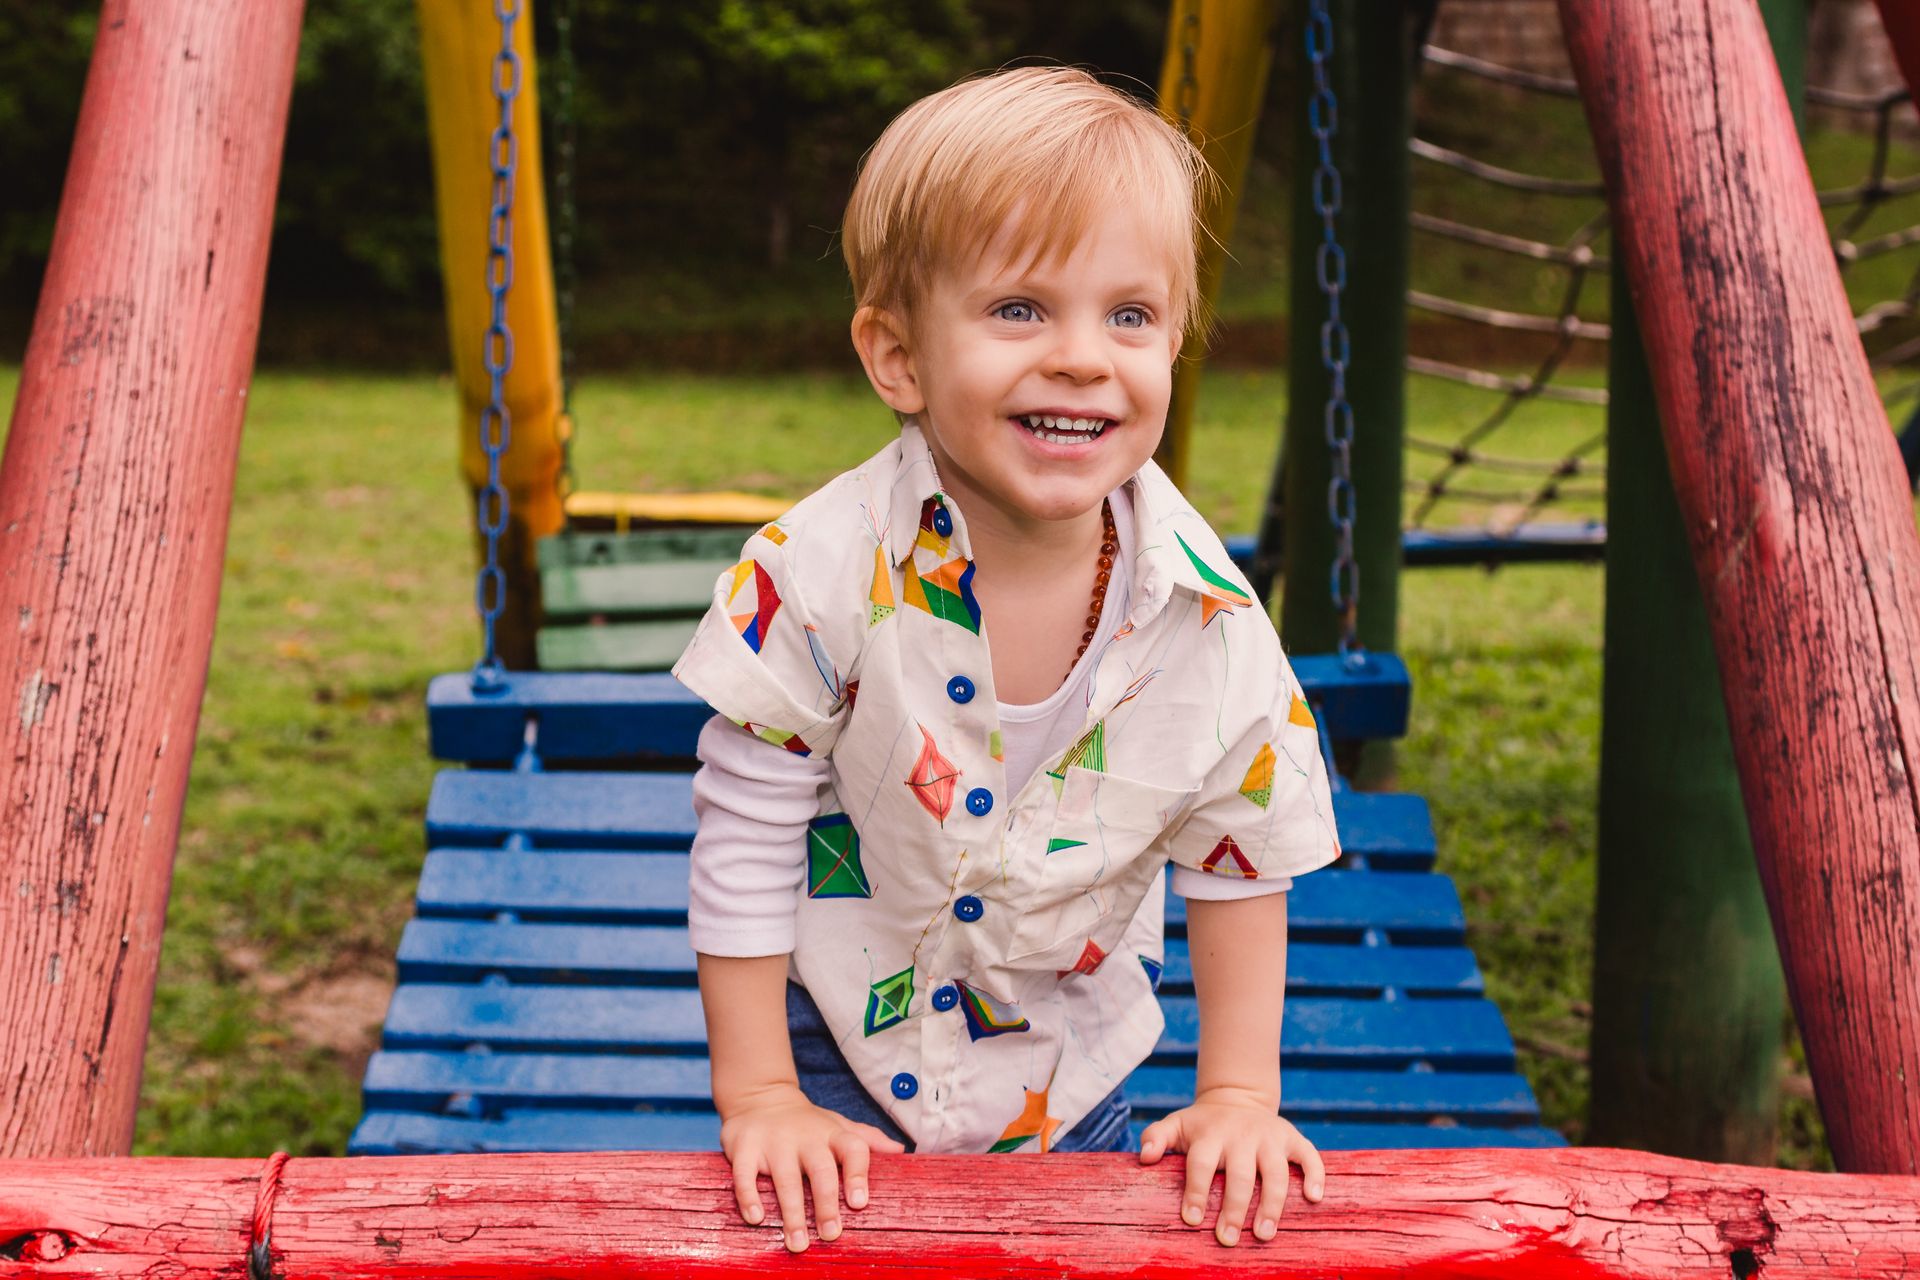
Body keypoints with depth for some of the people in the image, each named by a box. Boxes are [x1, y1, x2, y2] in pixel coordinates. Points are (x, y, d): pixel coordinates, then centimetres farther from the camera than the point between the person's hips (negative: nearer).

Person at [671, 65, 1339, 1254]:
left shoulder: (1211, 618, -19)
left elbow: (1241, 860, -5)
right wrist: (756, 1097, -14)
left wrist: (1240, 1092, -5)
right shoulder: (820, 575, -26)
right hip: (843, 1057, -2)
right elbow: (745, 841, -16)